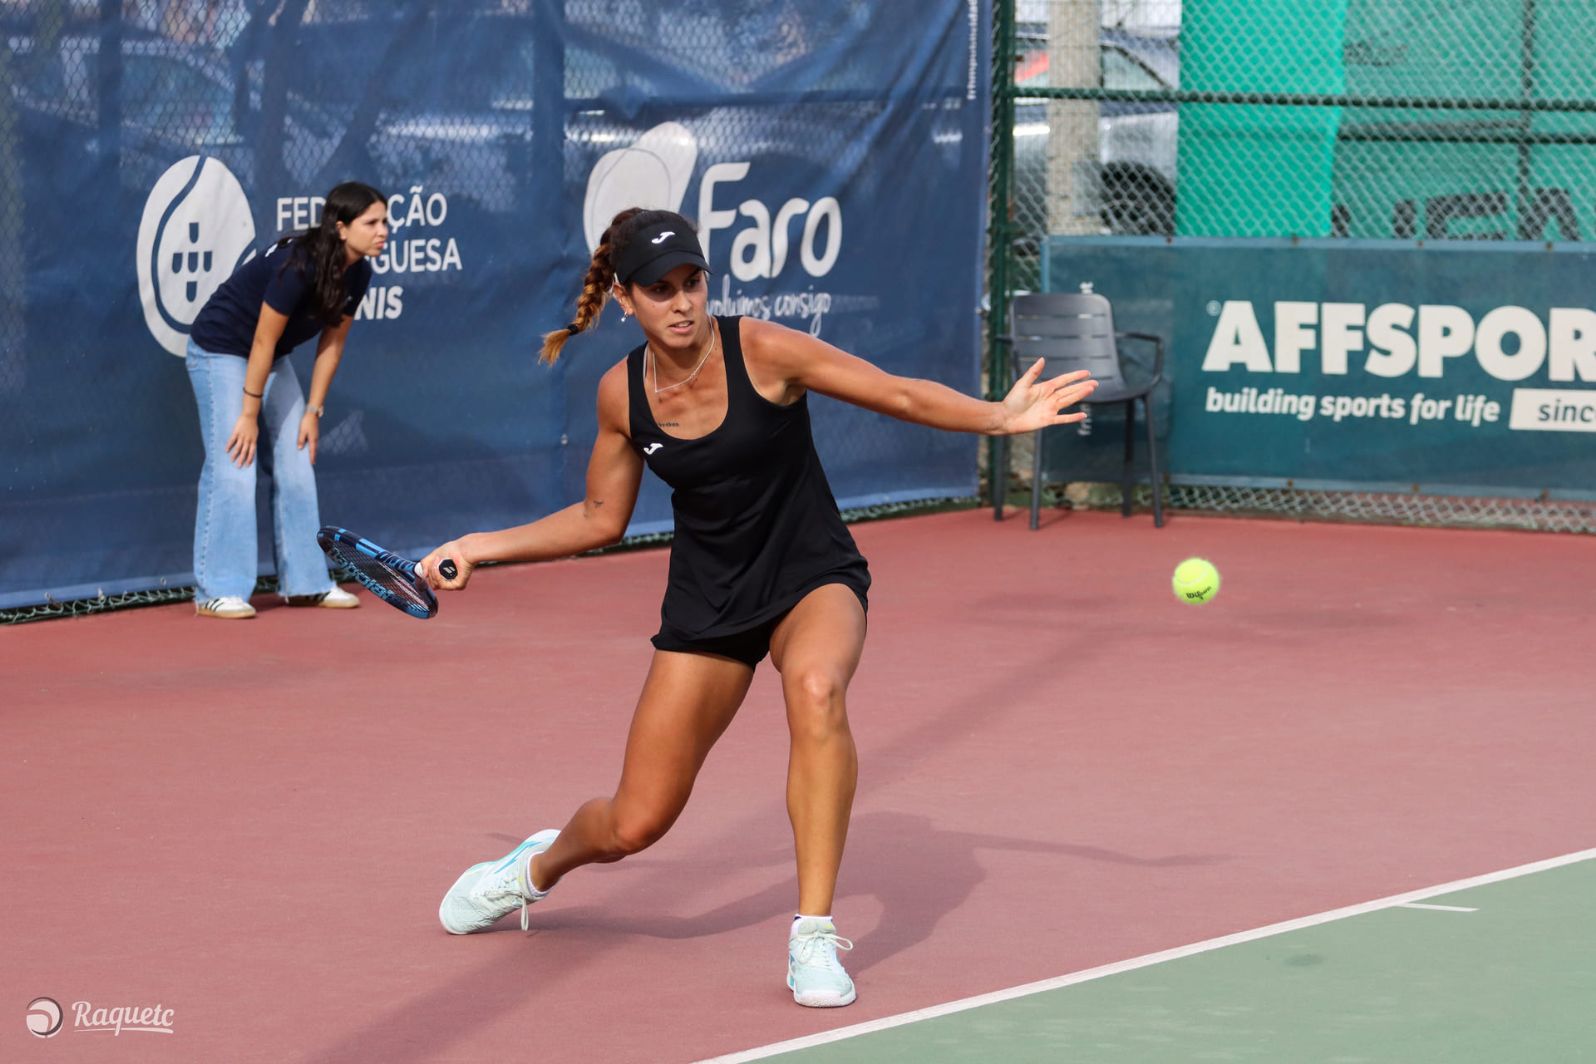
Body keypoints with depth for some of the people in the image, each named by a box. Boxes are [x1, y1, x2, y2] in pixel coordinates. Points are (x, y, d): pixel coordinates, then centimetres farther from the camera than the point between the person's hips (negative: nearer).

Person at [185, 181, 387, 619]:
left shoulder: (357, 274, -7)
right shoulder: (297, 264, -31)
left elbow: (332, 344, 2)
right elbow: (262, 342, -25)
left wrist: (313, 411, 1)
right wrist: (249, 415, -19)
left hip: (270, 360, 8)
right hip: (221, 350, -8)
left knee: (296, 466, 5)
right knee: (234, 468, -14)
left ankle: (305, 582, 12)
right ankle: (216, 591, -13)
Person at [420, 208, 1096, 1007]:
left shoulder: (763, 352, -16)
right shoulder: (620, 393, -5)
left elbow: (902, 395, -13)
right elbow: (600, 519, 11)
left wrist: (1002, 416, -27)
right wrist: (479, 547, 9)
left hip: (813, 578, -2)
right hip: (707, 600, 3)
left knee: (816, 688, -40)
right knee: (634, 825, 0)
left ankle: (815, 934, -31)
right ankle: (538, 867, 39)